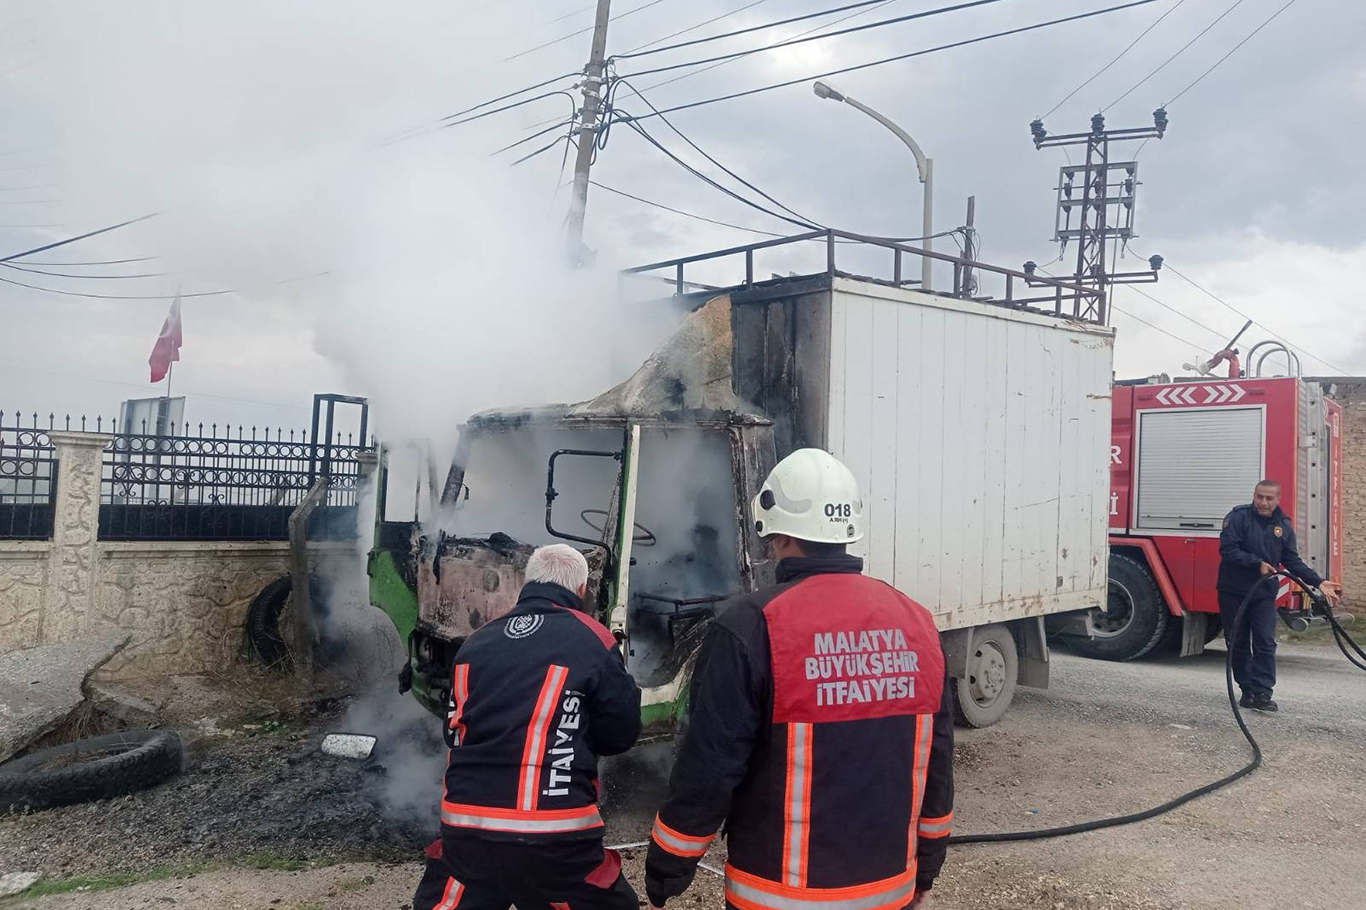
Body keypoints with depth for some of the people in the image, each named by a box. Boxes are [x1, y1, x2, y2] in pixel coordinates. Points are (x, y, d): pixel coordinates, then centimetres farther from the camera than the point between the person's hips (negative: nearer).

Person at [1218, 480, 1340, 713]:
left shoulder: (1283, 525, 5)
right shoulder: (1238, 517, -8)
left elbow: (1293, 561, 8)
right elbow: (1227, 549, -16)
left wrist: (1317, 582, -3)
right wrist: (1257, 563, -24)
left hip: (1264, 594, 3)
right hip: (1233, 592, -2)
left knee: (1265, 643, -6)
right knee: (1238, 644, 5)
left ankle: (1262, 693, -6)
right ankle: (1247, 690, 17)